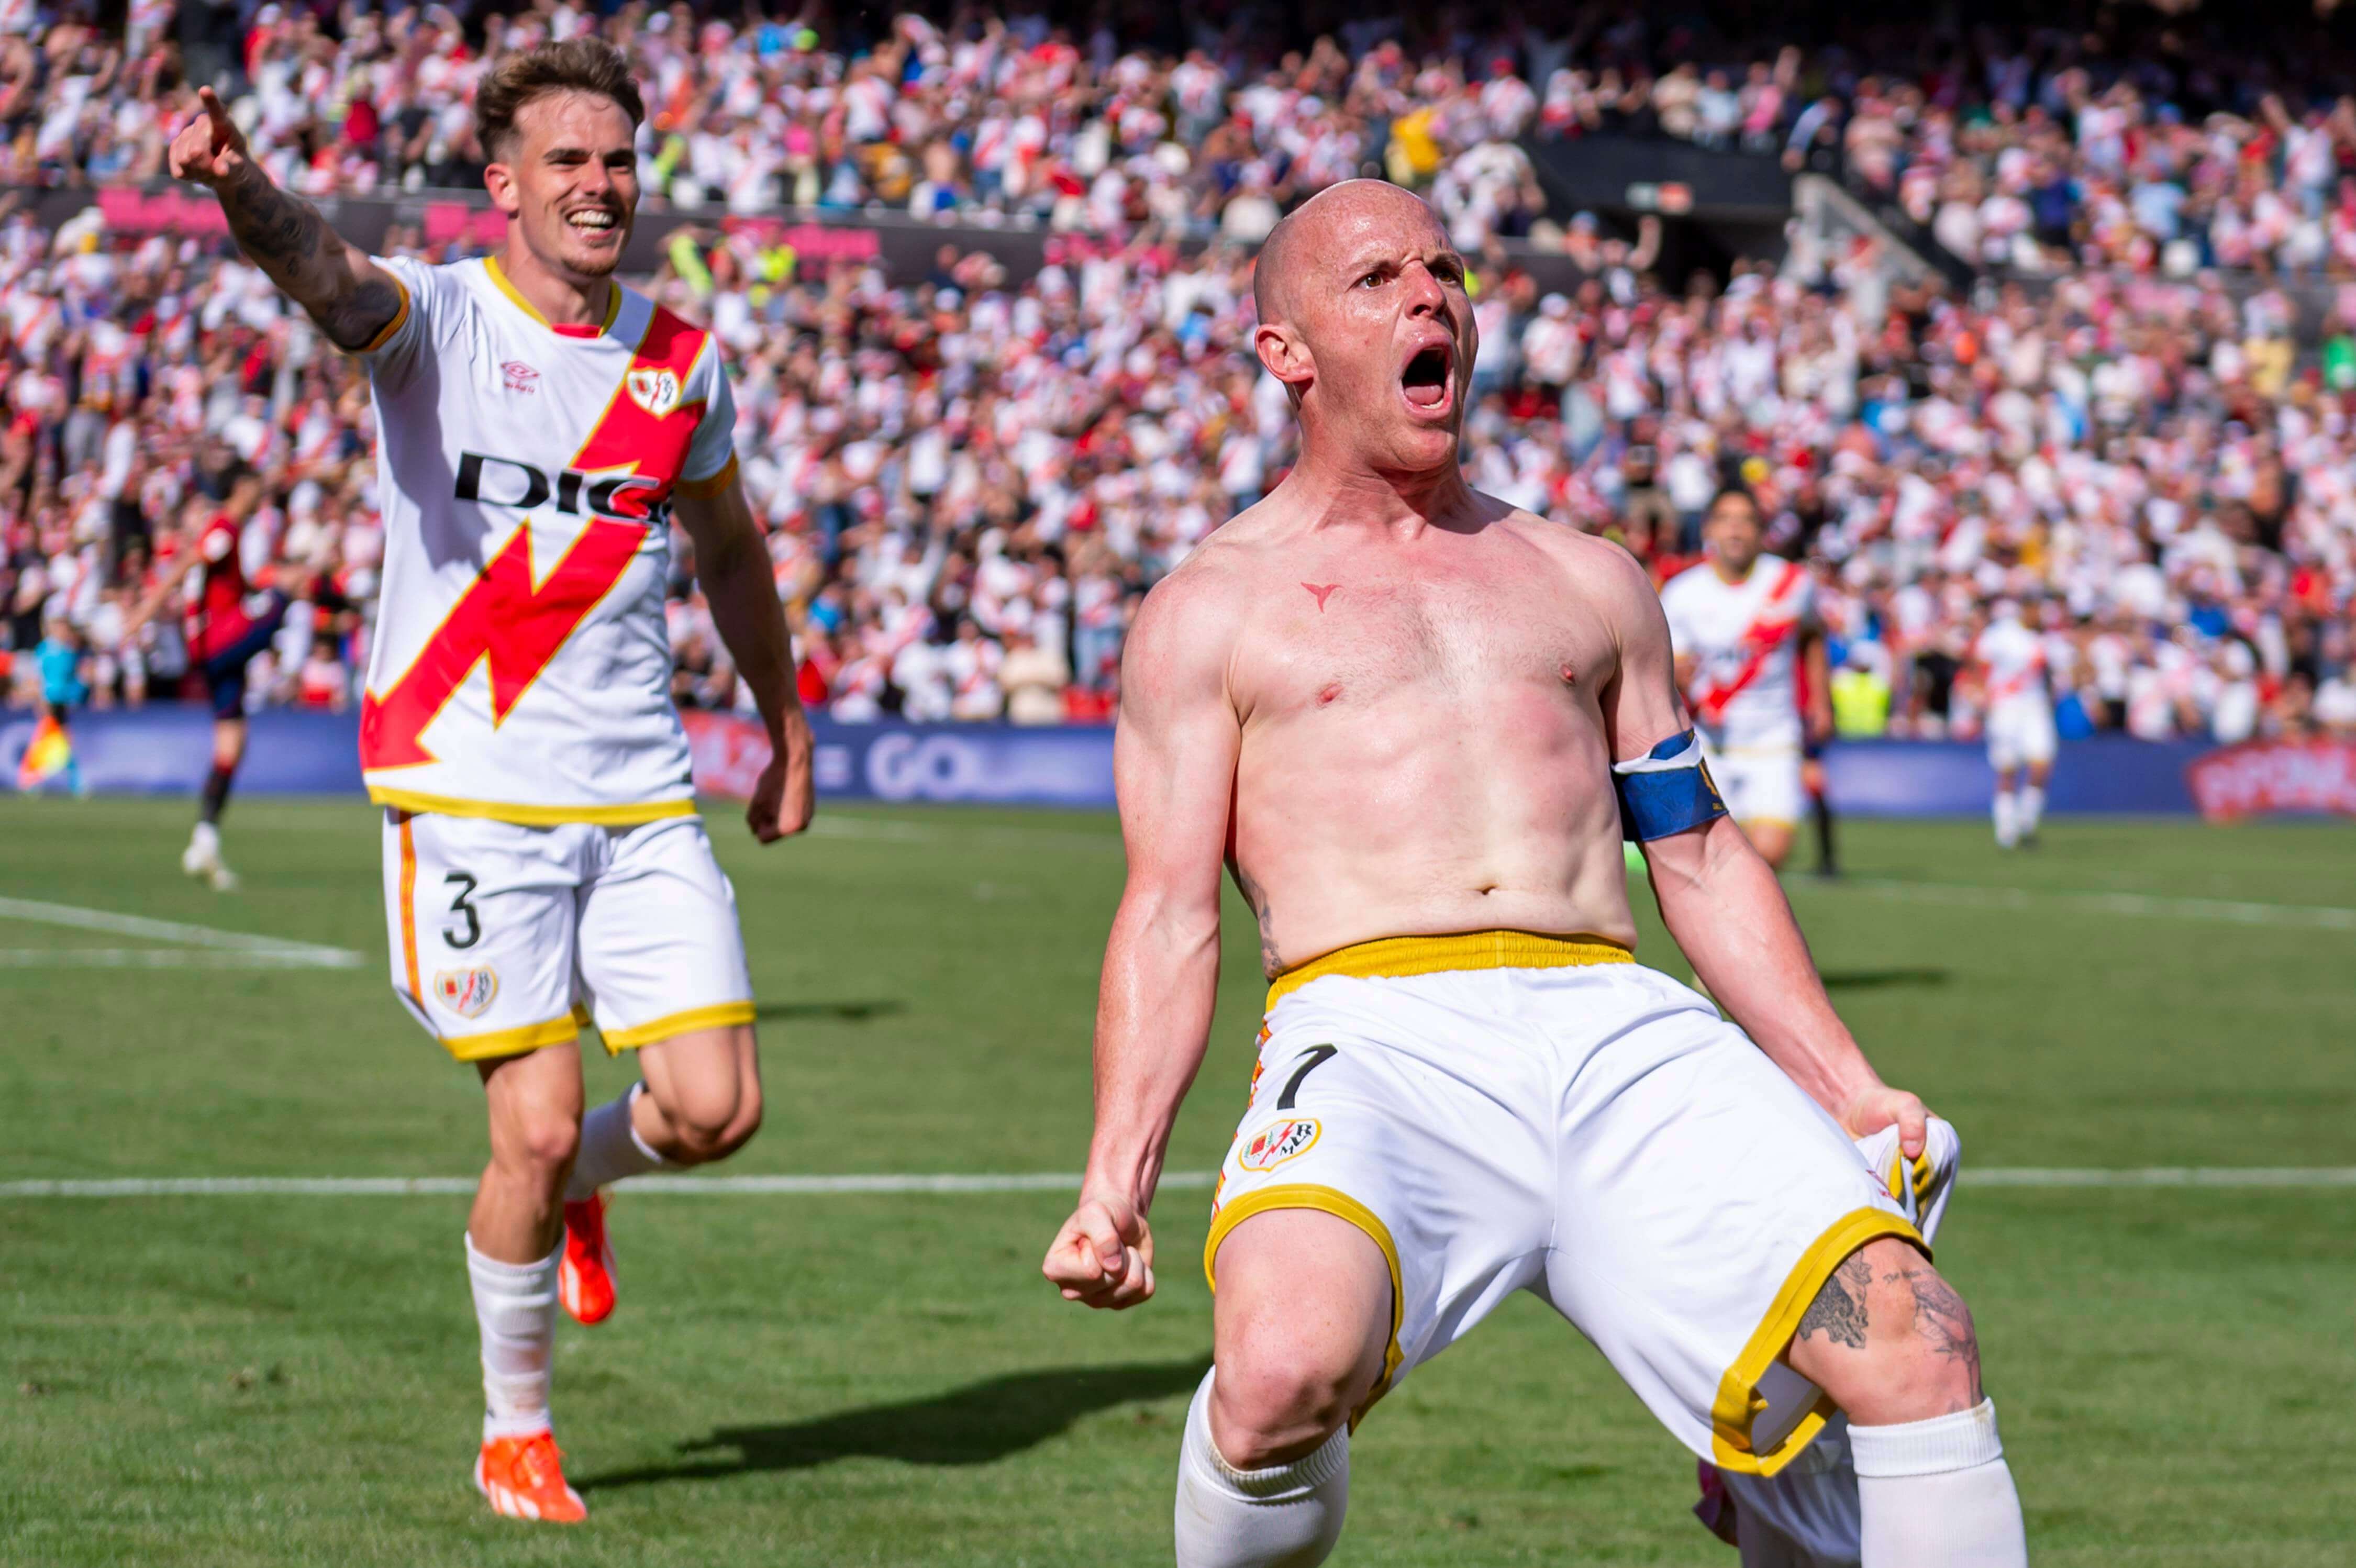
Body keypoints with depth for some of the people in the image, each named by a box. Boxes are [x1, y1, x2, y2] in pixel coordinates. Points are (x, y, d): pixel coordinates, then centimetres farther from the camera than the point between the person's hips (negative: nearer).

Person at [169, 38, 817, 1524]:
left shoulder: (681, 363, 8)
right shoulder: (438, 317, -6)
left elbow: (730, 548, 25)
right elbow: (329, 274, -29)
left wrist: (788, 726, 28)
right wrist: (243, 189, -52)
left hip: (643, 796, 4)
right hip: (472, 788, -4)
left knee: (713, 1106, -6)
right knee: (537, 1124, -7)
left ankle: (578, 1183, 31)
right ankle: (517, 1432, 16)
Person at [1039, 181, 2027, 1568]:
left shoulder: (1588, 579, 26)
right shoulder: (1213, 610, 16)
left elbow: (1701, 858, 27)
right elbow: (1172, 914, 8)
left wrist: (1851, 1090, 15)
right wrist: (1118, 1179, -6)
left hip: (1621, 1031, 3)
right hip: (1376, 1038, -3)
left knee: (1914, 1333, -21)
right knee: (1288, 1363, -34)